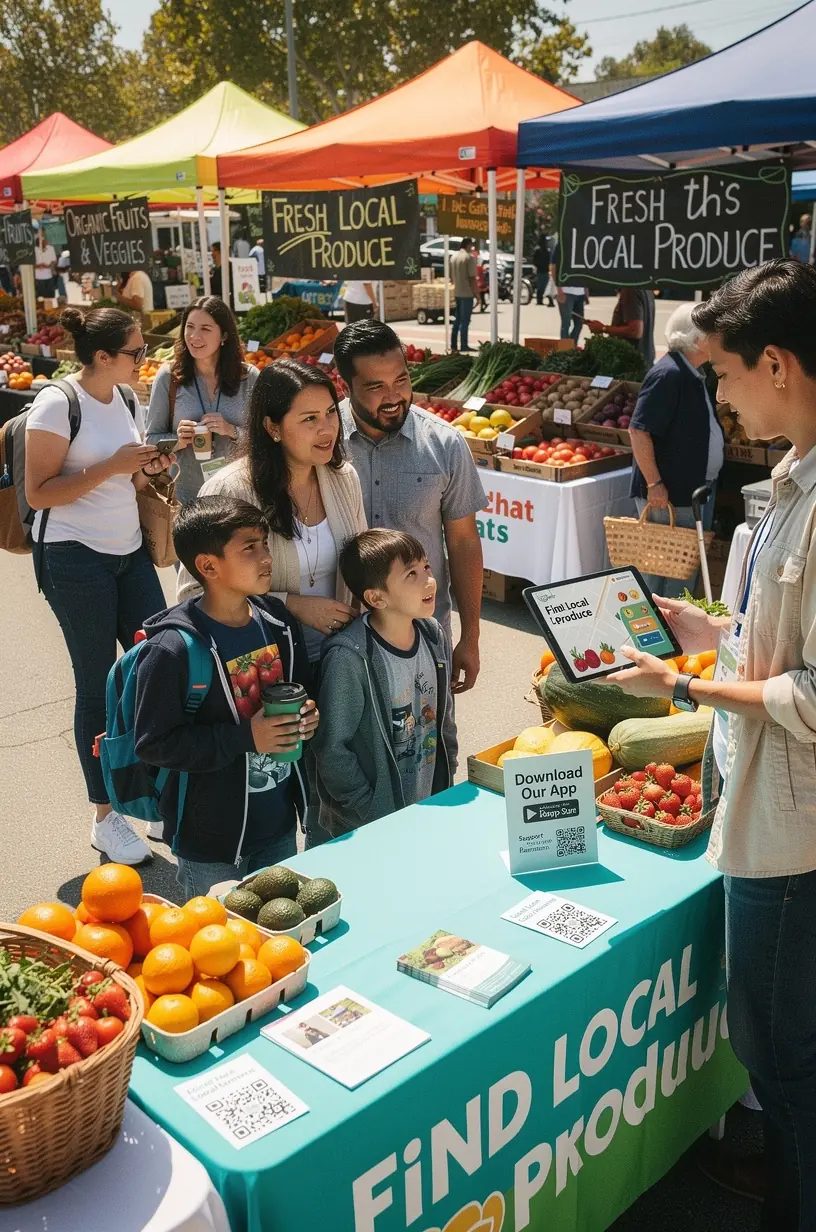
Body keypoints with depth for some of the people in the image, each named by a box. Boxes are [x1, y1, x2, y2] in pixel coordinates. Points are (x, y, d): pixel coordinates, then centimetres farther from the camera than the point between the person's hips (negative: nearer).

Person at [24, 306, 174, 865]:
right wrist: (111, 466, -20)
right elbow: (38, 493, -14)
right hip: (78, 560, -7)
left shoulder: (125, 400, 9)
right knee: (98, 686, 1)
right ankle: (106, 818, 16)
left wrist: (147, 470, -2)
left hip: (130, 553, 7)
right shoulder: (57, 404, -12)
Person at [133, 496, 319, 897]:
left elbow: (304, 690, 15)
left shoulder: (278, 621, -1)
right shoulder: (173, 649, -21)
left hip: (279, 824, 6)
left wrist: (307, 716, -7)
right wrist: (245, 738, -25)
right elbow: (153, 743, -20)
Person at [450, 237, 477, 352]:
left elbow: (451, 276, 14)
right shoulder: (469, 257, -13)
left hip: (457, 292, 7)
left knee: (457, 319, 14)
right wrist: (476, 292, -10)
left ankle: (454, 345, 14)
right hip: (467, 293, -7)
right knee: (465, 320, -4)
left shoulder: (453, 256, 10)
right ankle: (464, 346, -2)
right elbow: (472, 277, -16)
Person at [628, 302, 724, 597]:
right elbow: (639, 430, -23)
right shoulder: (668, 374, -18)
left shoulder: (694, 375, 13)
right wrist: (654, 484, -24)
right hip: (668, 494, -10)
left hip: (696, 489, 10)